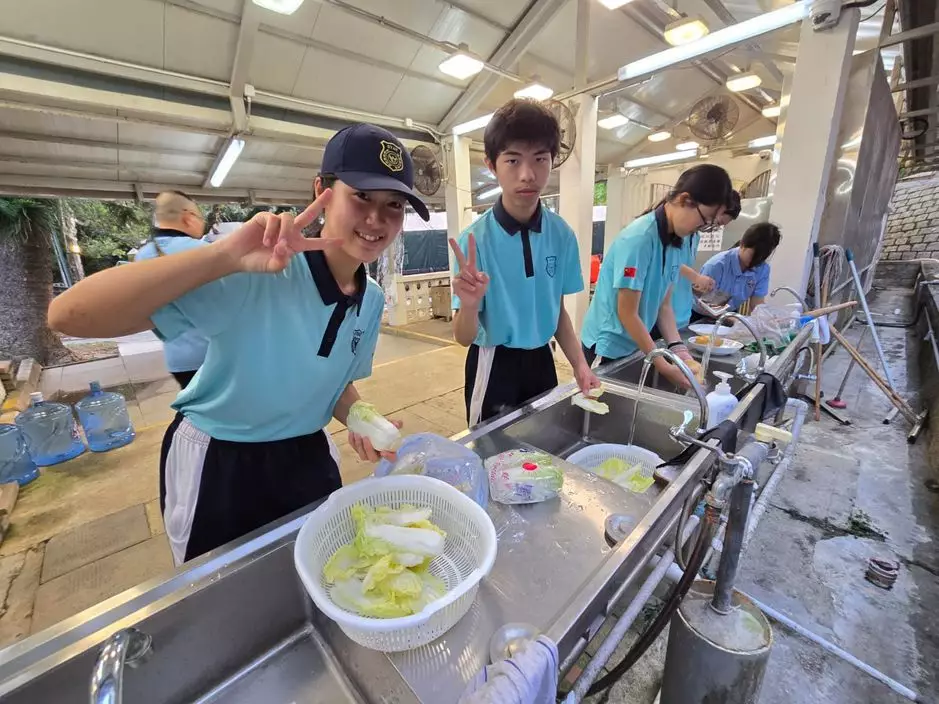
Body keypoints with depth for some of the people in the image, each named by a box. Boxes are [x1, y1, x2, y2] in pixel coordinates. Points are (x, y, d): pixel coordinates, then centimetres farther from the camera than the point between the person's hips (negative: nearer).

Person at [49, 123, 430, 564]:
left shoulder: (372, 301, -7)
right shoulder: (257, 272, -28)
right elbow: (68, 316, -32)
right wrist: (225, 257, -44)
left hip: (306, 457, 5)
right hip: (216, 466, -4)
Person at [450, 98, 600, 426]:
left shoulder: (562, 234, -4)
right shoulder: (474, 239, -17)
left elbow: (557, 309, 5)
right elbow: (464, 337, -15)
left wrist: (579, 365, -6)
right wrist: (469, 305, -35)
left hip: (541, 362, 4)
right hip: (494, 367, -4)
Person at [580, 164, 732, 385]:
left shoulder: (676, 241, 3)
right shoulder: (638, 239, -21)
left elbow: (664, 304, 7)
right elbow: (627, 313, -21)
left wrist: (677, 347, -7)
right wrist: (665, 367, -19)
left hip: (635, 343, 8)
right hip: (608, 345, -7)